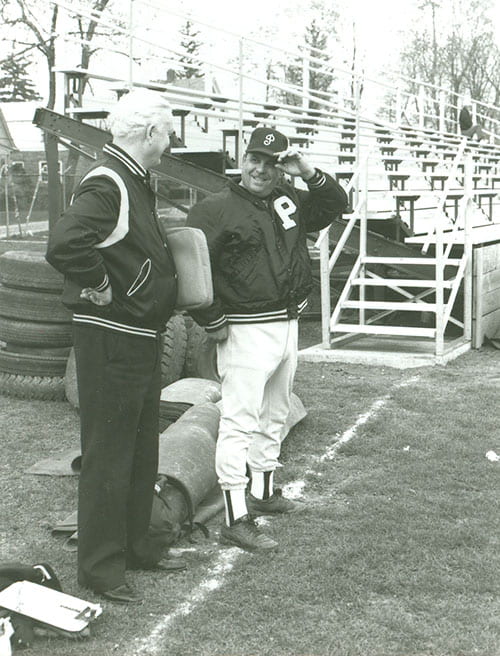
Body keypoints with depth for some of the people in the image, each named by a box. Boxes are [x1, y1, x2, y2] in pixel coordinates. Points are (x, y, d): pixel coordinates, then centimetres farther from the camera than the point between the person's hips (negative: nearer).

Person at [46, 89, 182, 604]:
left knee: (141, 450, 18)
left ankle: (133, 548, 32)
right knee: (108, 455, -1)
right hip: (111, 340, -10)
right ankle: (100, 567, 10)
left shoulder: (135, 184, 13)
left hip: (141, 337, 10)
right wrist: (100, 288, -22)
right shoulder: (106, 185, -19)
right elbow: (65, 246, -34)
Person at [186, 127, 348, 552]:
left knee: (274, 417, 19)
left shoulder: (289, 200, 11)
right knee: (240, 421, -9)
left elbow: (336, 205, 17)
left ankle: (264, 492, 36)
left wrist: (308, 173, 0)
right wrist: (214, 323, -15)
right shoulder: (216, 209, -10)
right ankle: (236, 520, -6)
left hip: (288, 326, 8)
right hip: (246, 330, -8)